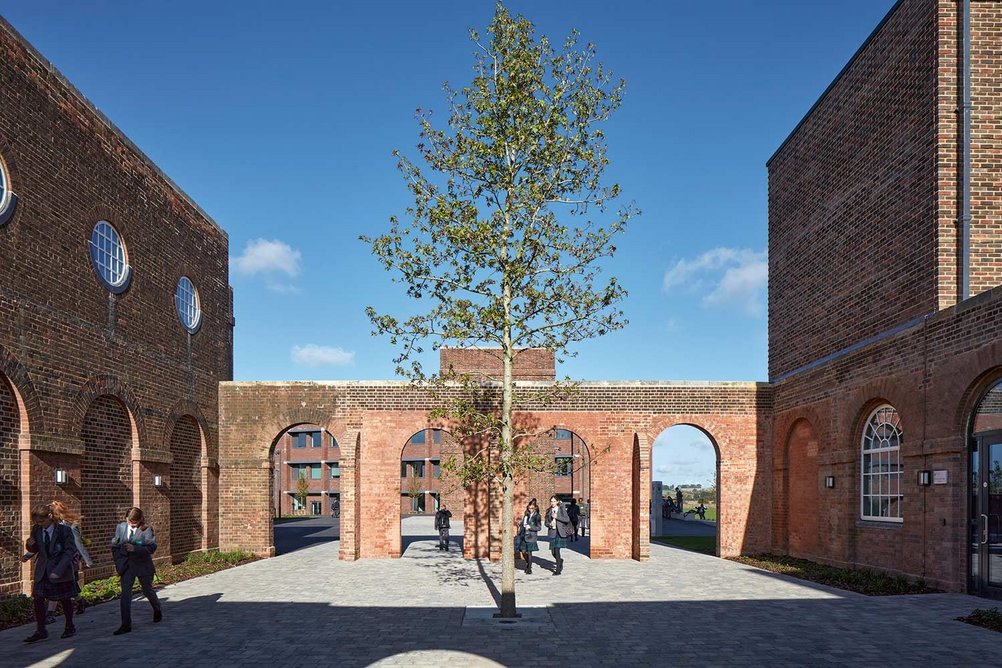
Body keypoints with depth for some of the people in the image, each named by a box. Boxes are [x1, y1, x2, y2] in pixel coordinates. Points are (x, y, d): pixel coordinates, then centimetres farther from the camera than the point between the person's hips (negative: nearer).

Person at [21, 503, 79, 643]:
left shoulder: (64, 530, -14)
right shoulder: (36, 530, 0)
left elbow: (70, 551, -15)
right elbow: (34, 549, 13)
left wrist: (58, 570, -24)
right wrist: (31, 545, -13)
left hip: (61, 572, -4)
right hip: (42, 571, 4)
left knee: (65, 600, 8)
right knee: (38, 599, -4)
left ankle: (69, 627, 25)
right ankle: (40, 630, 7)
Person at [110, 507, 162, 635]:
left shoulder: (146, 529, -13)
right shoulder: (121, 527, 0)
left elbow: (152, 547, -18)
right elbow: (114, 546, 10)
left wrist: (135, 548, -30)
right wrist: (119, 562, 1)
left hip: (143, 566, -3)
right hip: (126, 566, 3)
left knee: (148, 591, 14)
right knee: (125, 594, -6)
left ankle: (158, 610, 42)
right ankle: (126, 625, -1)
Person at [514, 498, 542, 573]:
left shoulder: (537, 516, -7)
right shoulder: (527, 515, 11)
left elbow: (539, 527, -9)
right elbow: (523, 523, 23)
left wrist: (530, 527, -18)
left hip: (531, 536, -5)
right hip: (524, 535, 6)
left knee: (529, 552, -1)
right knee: (523, 551, 5)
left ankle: (529, 569, 9)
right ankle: (527, 563, 31)